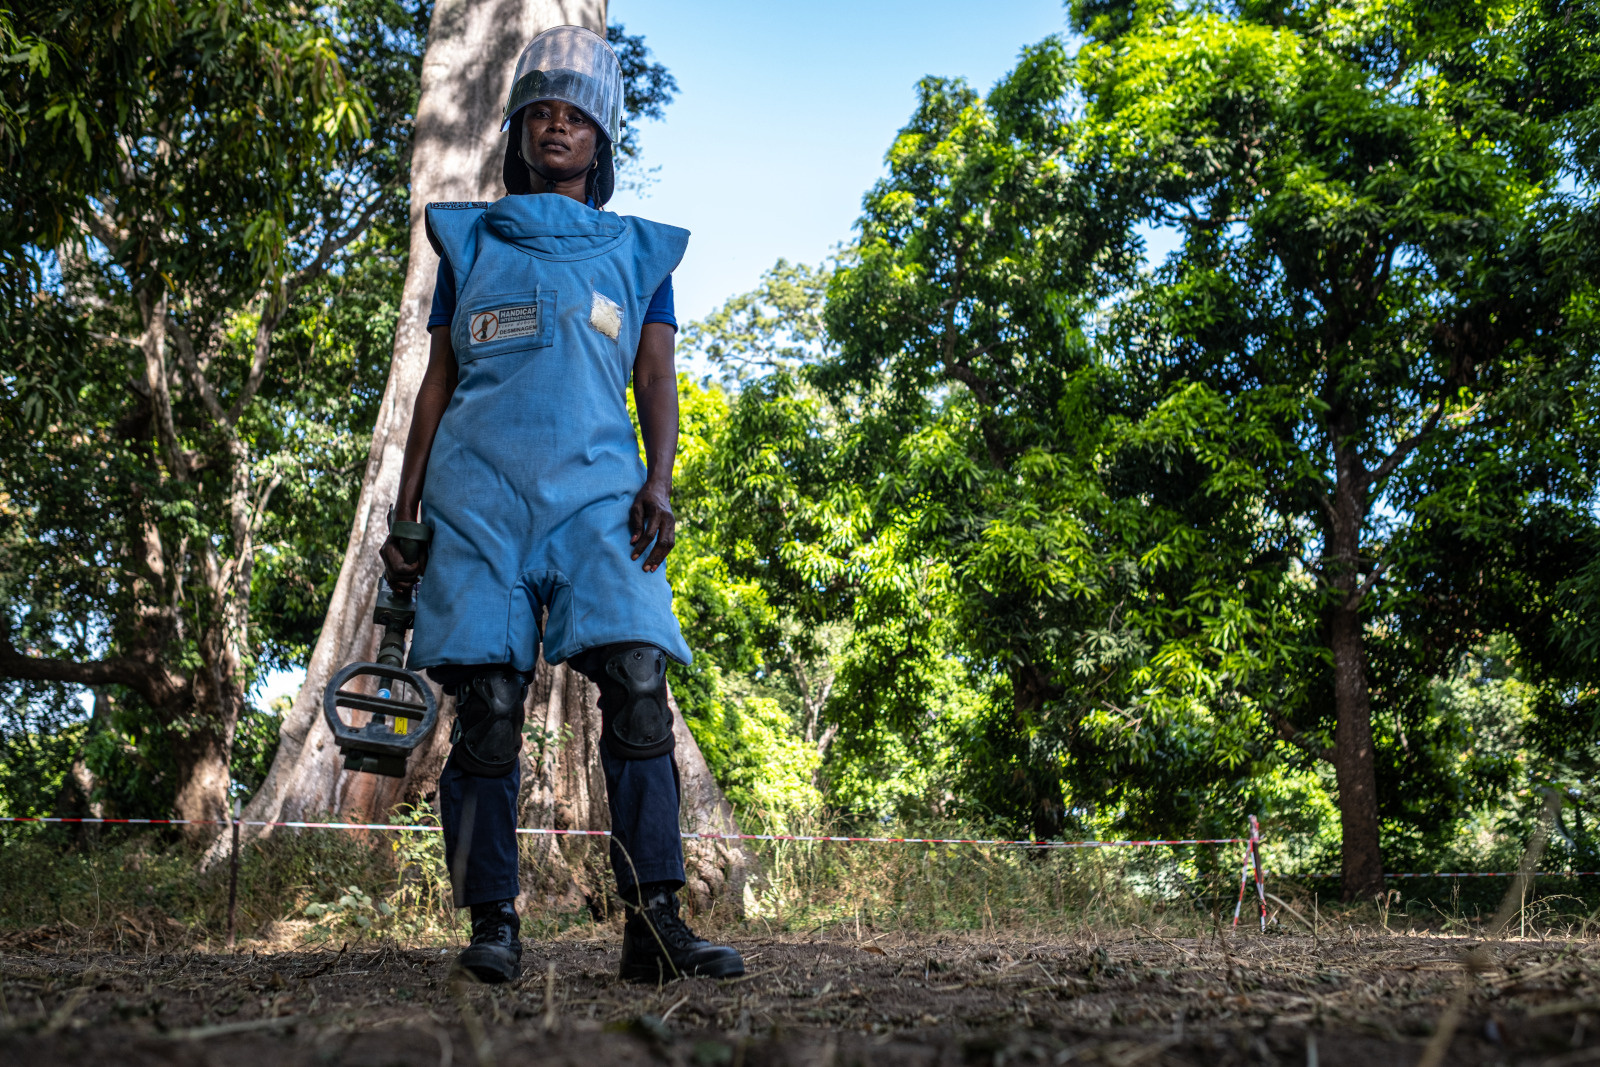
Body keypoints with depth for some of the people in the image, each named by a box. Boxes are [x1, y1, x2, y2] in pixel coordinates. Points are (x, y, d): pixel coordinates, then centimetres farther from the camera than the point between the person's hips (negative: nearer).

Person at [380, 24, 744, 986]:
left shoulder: (637, 251, 21)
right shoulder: (471, 241, 22)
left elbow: (656, 379, 12)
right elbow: (438, 379, 18)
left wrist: (660, 478, -6)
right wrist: (405, 506, 8)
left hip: (596, 485, 0)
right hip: (479, 484, 1)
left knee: (637, 681, -17)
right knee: (487, 702, -7)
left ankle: (654, 921, -16)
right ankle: (494, 924, 0)